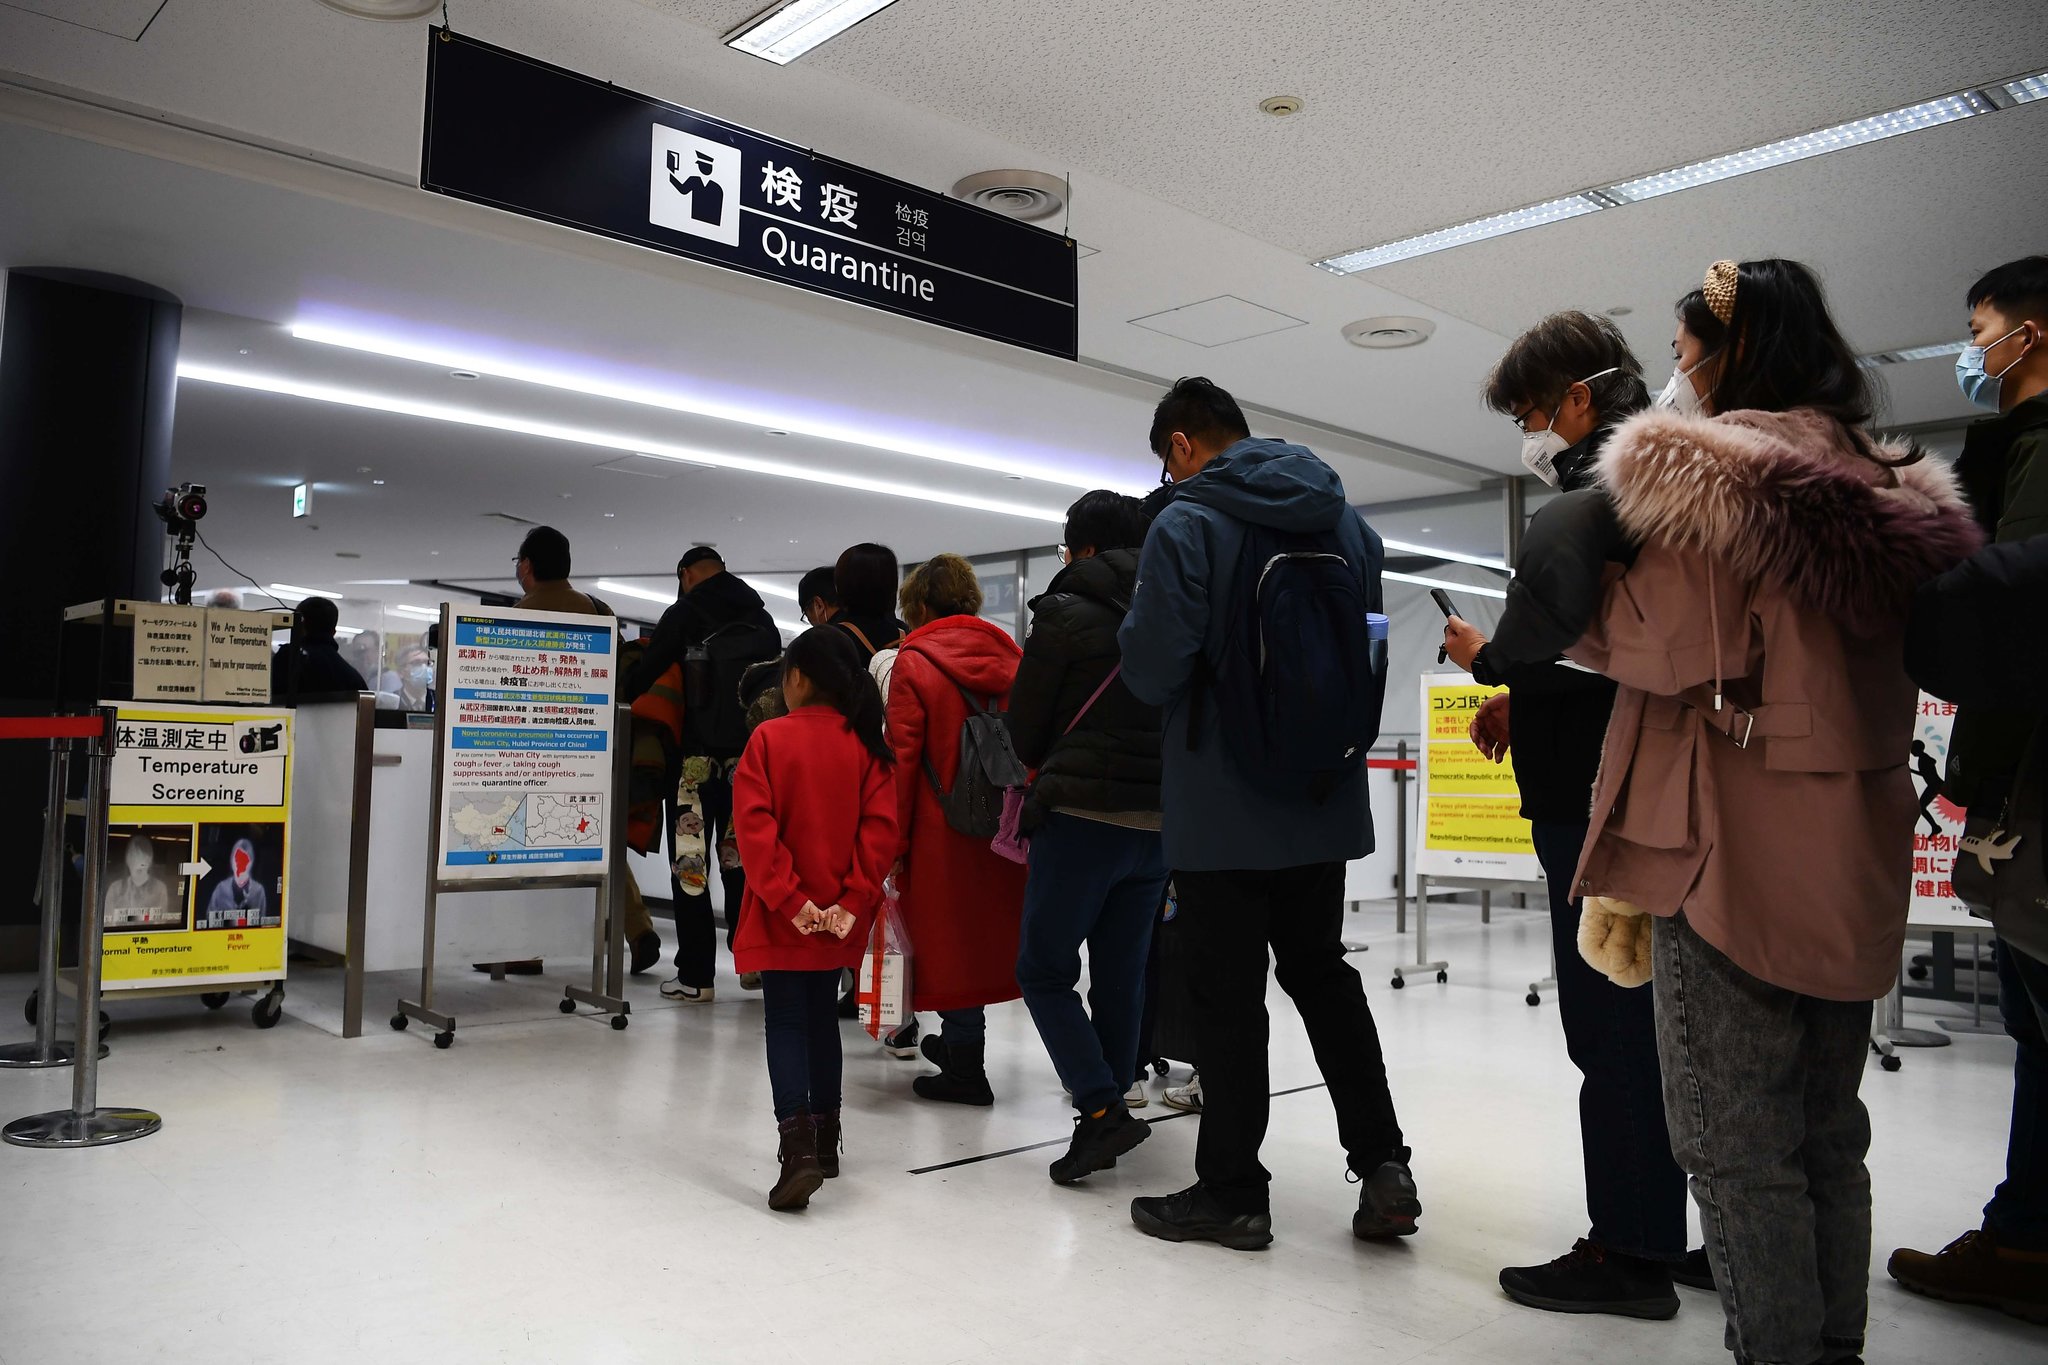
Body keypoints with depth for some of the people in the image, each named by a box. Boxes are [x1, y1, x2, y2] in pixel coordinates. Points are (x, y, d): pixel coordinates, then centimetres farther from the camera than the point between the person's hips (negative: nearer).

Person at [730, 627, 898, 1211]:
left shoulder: (770, 738, -10)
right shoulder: (865, 745, 0)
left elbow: (755, 826, -16)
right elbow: (880, 826, -7)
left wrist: (789, 900, -14)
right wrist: (853, 901, -7)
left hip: (782, 916, -4)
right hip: (839, 917, 4)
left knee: (785, 1022, 1)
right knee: (821, 1017, 17)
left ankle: (798, 1145, -13)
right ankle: (824, 1139, 27)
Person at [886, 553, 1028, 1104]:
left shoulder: (914, 663, -7)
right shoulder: (1010, 655, 7)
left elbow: (902, 759, -11)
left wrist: (895, 844, -7)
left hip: (943, 829, -5)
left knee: (949, 939, 5)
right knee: (990, 931, 18)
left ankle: (964, 1069, 12)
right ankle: (960, 1041, 32)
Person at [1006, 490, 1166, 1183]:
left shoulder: (1066, 614, -7)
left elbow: (1024, 725, -1)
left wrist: (1045, 772, 19)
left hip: (1083, 816, -6)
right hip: (1159, 820, 6)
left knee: (1044, 970, 3)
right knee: (1122, 976, 14)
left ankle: (1103, 1109, -7)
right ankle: (1109, 1117, 22)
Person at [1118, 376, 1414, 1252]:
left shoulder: (1187, 526, -13)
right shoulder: (1346, 520, 9)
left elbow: (1152, 673, -17)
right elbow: (1369, 646, 15)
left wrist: (1135, 640, 4)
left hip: (1223, 809, -6)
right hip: (1326, 800, 7)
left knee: (1228, 994, 4)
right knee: (1321, 972, 18)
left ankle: (1232, 1190, 14)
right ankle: (1382, 1165, 17)